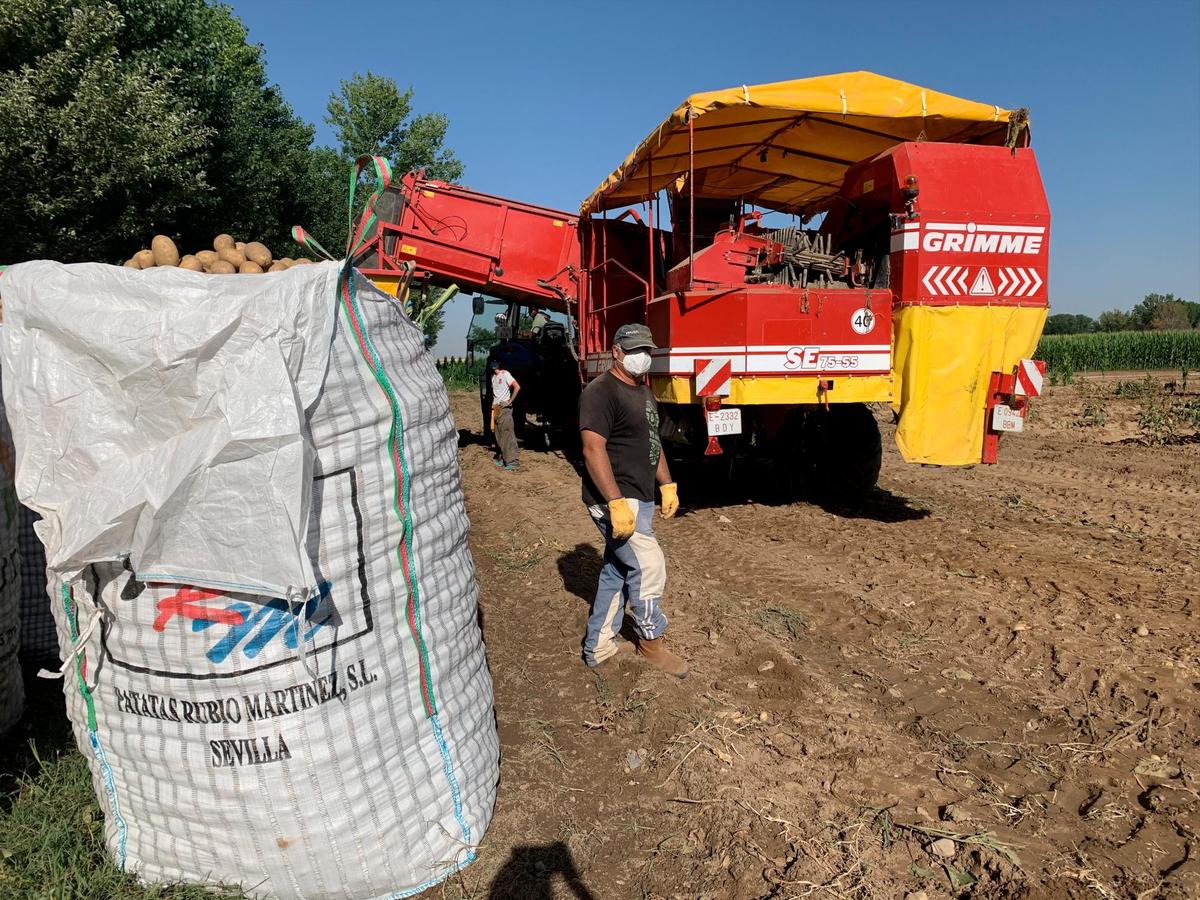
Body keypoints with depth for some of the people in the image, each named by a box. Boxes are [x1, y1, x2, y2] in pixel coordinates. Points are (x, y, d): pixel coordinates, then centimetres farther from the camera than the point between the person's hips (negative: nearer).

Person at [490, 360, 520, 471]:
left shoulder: (505, 374, -9)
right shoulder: (493, 376, 13)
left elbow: (517, 387, -18)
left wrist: (510, 401, -16)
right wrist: (493, 405, 11)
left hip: (504, 408, -8)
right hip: (496, 408, 8)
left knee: (507, 435, -9)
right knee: (499, 435, 9)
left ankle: (512, 461, -9)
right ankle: (503, 458, 17)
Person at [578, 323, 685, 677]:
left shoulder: (643, 392, 16)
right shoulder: (601, 392, -15)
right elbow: (593, 450, -23)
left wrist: (667, 485, 18)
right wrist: (617, 503, -27)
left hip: (639, 499, 10)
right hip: (614, 500, -10)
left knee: (617, 570, 14)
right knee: (649, 565, -9)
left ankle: (598, 646, 25)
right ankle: (651, 642, 12)